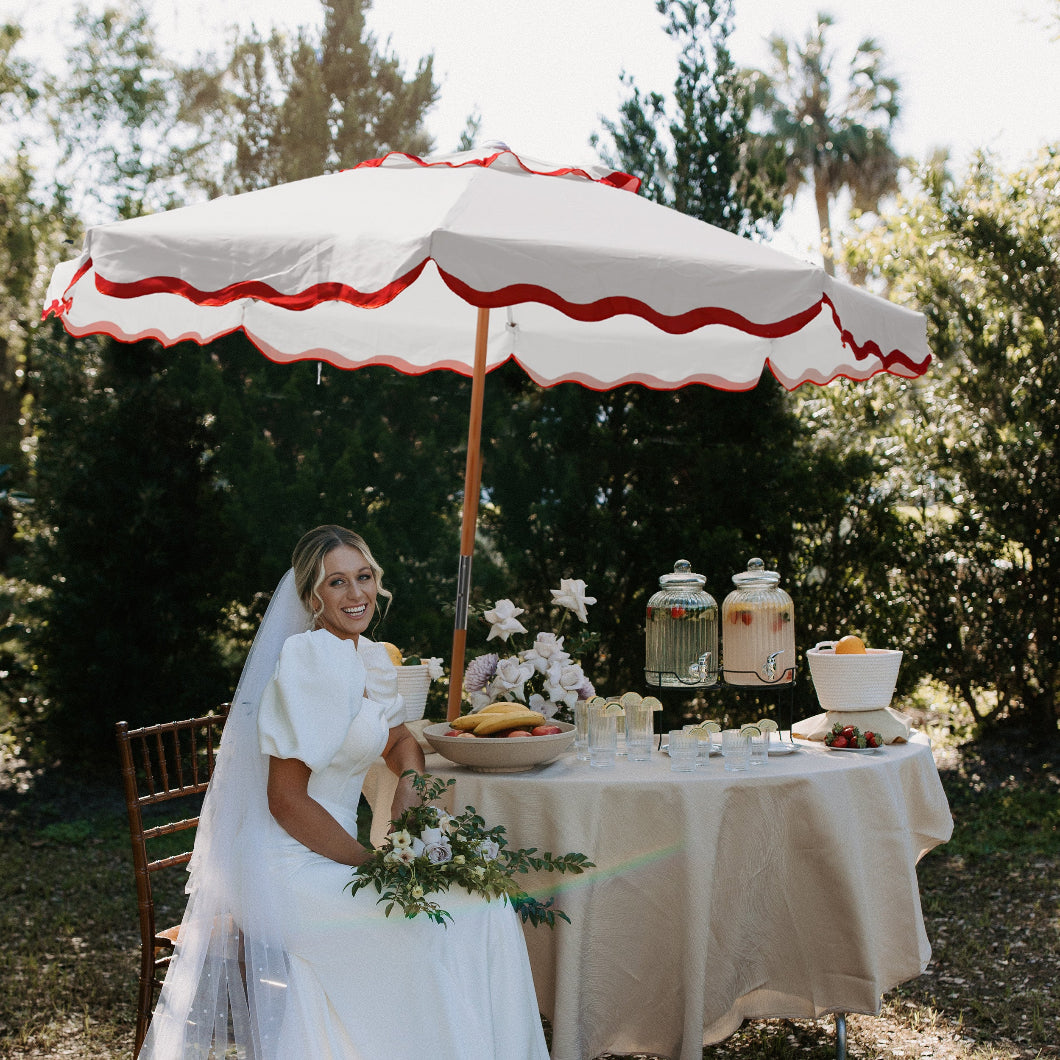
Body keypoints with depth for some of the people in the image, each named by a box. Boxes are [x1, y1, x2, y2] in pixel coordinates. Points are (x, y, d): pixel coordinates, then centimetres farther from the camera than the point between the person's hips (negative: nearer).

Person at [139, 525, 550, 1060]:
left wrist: (408, 783, 2)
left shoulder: (371, 659, 9)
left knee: (486, 903, -5)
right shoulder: (307, 661, -17)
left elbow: (400, 743, 25)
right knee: (475, 913, -18)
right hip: (288, 870, -8)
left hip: (334, 850, 8)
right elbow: (286, 801, -19)